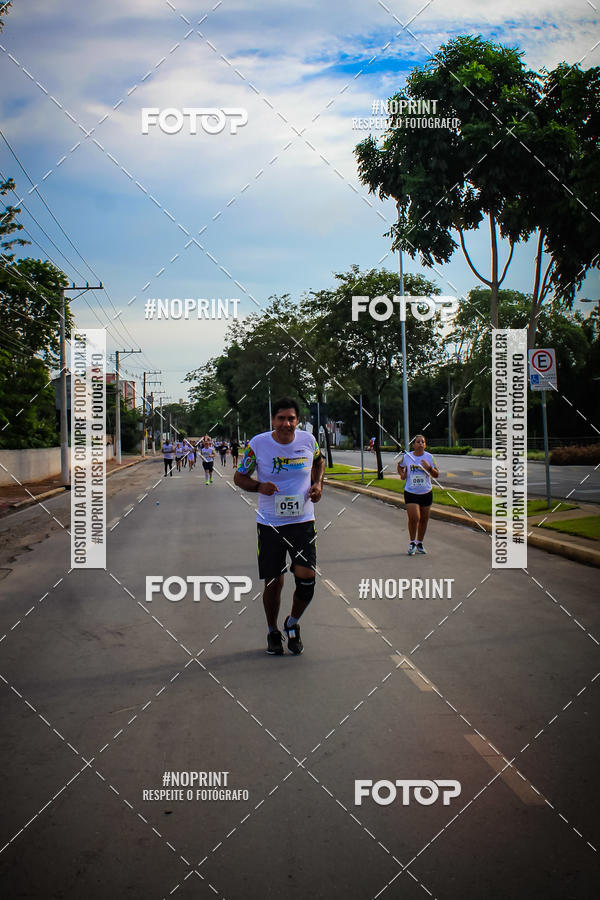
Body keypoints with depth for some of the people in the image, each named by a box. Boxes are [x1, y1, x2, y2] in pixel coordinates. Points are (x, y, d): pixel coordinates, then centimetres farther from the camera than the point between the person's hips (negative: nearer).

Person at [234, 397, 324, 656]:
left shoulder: (308, 440, -2)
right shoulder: (257, 444, -8)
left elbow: (319, 461, 20)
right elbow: (239, 477, 3)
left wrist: (317, 484, 3)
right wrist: (259, 486, -16)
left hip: (303, 521, 1)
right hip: (269, 524, -1)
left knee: (306, 577, -11)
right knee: (273, 583, 4)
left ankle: (292, 624, 18)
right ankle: (273, 632, 29)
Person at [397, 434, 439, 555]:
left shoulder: (429, 457, 0)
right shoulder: (406, 457, 0)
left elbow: (436, 475, 1)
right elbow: (400, 466, 21)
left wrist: (429, 468, -17)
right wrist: (402, 473, 1)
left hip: (426, 493, 2)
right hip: (411, 493, -2)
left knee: (424, 519, 8)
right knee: (413, 518, -14)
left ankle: (420, 543, 26)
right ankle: (412, 543, 6)